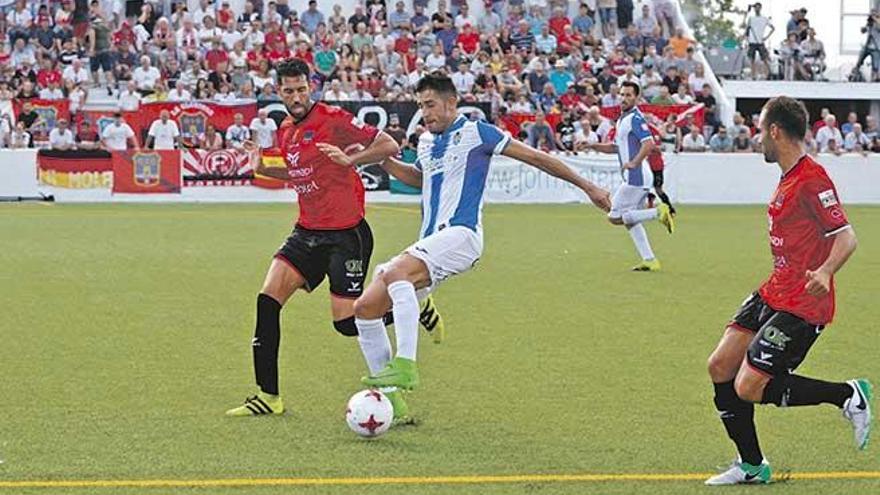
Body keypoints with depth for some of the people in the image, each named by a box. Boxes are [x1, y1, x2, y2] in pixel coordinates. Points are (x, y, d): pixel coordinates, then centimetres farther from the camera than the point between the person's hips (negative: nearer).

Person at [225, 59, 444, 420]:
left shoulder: (332, 119, -12)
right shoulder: (285, 131, 11)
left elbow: (390, 146, -14)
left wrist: (350, 159, -27)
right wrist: (263, 169, 13)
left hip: (347, 233, -7)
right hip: (308, 231, 7)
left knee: (347, 323, -8)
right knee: (268, 299, -8)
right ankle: (268, 396, -1)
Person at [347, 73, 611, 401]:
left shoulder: (475, 132, 0)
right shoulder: (425, 141, 21)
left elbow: (534, 157, 3)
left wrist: (587, 186, 3)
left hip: (460, 234, -8)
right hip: (429, 245, 8)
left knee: (395, 273, -34)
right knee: (366, 306, -4)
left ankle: (405, 366, -40)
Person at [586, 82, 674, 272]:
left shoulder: (635, 118, -12)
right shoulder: (622, 120, 17)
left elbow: (649, 144, -24)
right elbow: (616, 147, 28)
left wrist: (633, 163, -30)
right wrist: (592, 146, 16)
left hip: (636, 177, -10)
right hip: (635, 178, 10)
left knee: (615, 217, -8)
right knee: (630, 220, 15)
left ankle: (658, 212, -10)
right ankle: (650, 261, 14)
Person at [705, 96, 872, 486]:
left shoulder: (811, 179, -18)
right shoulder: (788, 177, 12)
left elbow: (846, 237, -22)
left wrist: (824, 272, -39)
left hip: (801, 304, -10)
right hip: (773, 293, 10)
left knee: (748, 388, -13)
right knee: (721, 367, 5)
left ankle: (849, 395, 1)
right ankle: (751, 466, 16)